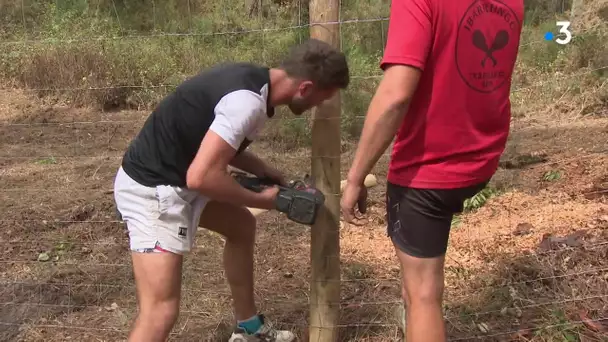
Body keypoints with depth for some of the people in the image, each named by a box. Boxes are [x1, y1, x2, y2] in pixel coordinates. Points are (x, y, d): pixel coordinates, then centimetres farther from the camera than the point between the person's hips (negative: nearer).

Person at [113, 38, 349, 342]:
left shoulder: (251, 79, 4)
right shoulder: (248, 101, -26)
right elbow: (201, 176, -30)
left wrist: (264, 171, 7)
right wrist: (261, 200, -14)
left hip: (173, 178, 10)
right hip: (152, 189, -10)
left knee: (242, 226, 24)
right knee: (161, 311, -14)